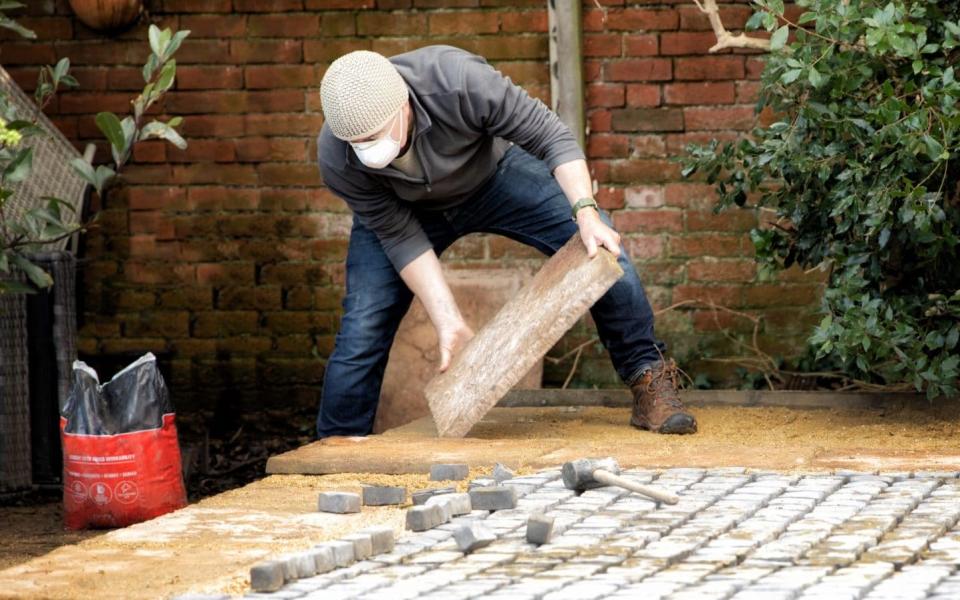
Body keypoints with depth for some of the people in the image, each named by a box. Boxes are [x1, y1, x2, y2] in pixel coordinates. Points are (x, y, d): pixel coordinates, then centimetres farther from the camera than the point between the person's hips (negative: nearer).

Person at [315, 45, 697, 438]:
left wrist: (587, 214, -43)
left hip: (496, 173, 0)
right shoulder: (335, 159, -32)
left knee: (602, 250, -17)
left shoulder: (459, 81, -41)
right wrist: (449, 323, -28)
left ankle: (648, 381, -4)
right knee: (363, 329, -11)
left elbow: (552, 136, -31)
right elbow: (401, 238, -23)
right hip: (407, 210, 0)